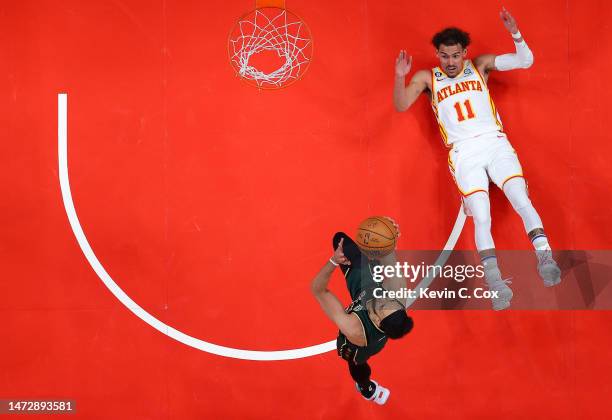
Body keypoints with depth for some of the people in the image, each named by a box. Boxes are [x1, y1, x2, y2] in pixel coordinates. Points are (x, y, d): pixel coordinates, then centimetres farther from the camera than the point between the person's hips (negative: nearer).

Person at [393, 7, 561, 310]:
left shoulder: (480, 65, 11)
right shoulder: (427, 78, 10)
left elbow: (525, 61, 4)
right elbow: (400, 106, -2)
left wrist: (514, 33, -14)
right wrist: (399, 77, -20)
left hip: (495, 143, 1)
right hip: (464, 152, -1)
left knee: (521, 200, -21)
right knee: (481, 217, -16)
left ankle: (545, 258, -26)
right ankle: (495, 282, -21)